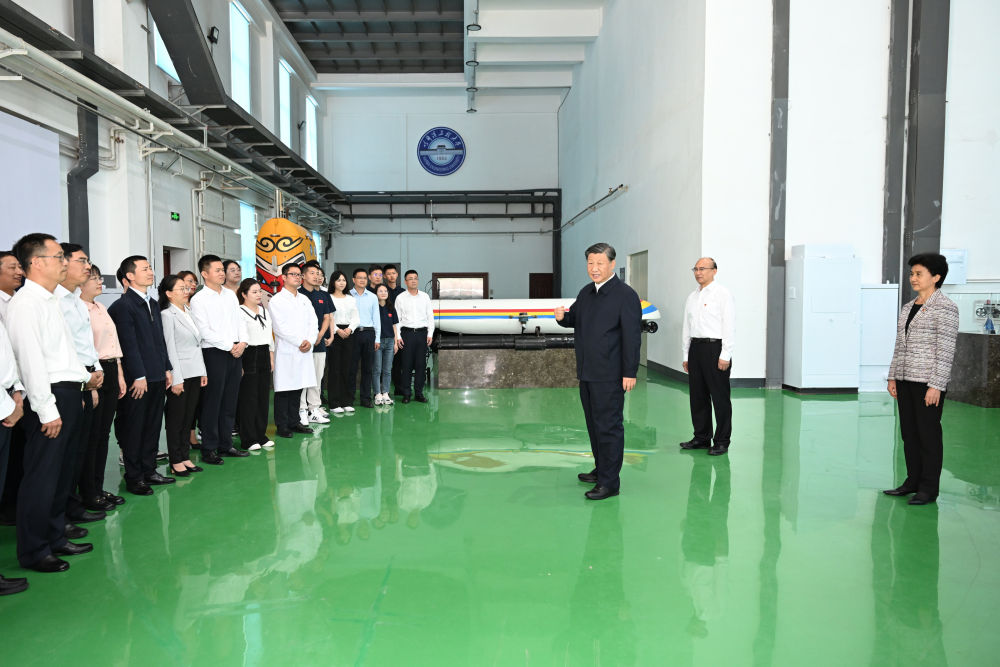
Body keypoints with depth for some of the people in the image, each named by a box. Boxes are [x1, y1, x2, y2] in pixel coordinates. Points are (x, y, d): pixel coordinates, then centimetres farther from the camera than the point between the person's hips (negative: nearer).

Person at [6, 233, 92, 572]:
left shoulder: (49, 300, 16)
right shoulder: (26, 303, -13)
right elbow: (30, 360, -19)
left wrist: (83, 380, 16)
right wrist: (48, 410, -19)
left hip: (67, 395, 10)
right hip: (48, 396, -10)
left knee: (59, 472, 17)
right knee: (41, 477, -1)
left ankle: (55, 538, 29)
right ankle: (33, 552, 11)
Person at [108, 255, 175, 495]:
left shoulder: (153, 303, 15)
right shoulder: (123, 305, -10)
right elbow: (129, 343, -14)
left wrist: (167, 369, 14)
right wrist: (139, 376, -16)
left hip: (157, 376, 8)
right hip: (137, 378, -8)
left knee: (153, 426, 14)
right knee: (134, 428, 2)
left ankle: (149, 470, 24)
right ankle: (133, 478, 11)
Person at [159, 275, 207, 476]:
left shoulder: (188, 312, 13)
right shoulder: (167, 315, -10)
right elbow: (170, 348, -13)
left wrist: (203, 372, 13)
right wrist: (176, 379, -16)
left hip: (194, 374, 7)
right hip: (180, 375, -7)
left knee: (188, 418, 12)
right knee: (176, 420, 2)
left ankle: (185, 457, 21)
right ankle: (175, 462, 10)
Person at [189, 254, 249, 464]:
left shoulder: (230, 295, 13)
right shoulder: (199, 299, -6)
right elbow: (205, 332, -12)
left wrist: (242, 343, -3)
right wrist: (230, 346, -13)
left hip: (235, 353, 6)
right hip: (214, 353, -6)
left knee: (230, 402, 11)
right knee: (212, 403, -1)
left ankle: (226, 444, 20)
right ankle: (209, 449, 7)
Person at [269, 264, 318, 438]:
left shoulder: (305, 300, 17)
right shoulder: (276, 300, -4)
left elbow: (313, 323, 11)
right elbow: (280, 327, -12)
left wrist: (310, 341, -5)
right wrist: (300, 342, -13)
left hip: (304, 351, 6)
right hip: (286, 351, -6)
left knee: (298, 388, 10)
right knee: (284, 389, -2)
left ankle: (294, 422, 19)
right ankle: (282, 425, 5)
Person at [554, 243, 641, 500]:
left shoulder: (625, 295, -10)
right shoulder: (586, 293, 13)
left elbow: (632, 336, -13)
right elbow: (574, 318, 24)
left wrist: (630, 373, -17)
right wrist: (562, 317, -1)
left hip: (609, 376, -8)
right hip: (587, 373, 8)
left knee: (609, 426, -3)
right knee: (594, 424, 18)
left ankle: (609, 482, 4)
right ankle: (601, 469, 32)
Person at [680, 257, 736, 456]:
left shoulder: (723, 295, -4)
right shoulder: (691, 297, 15)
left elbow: (729, 326, -8)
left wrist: (725, 356, -14)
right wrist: (686, 355, 14)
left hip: (715, 347, -6)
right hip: (695, 348, 7)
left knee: (720, 397, -2)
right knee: (697, 396, 10)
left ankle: (722, 441, 6)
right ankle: (701, 438, 20)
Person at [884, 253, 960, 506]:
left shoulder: (945, 308, -7)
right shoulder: (907, 308, 14)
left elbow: (946, 350, -12)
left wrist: (936, 385, -17)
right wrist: (893, 377, 12)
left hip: (928, 382, -7)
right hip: (905, 380, 7)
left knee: (928, 433, 0)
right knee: (909, 432, 11)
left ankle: (929, 488, 9)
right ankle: (913, 481, 22)